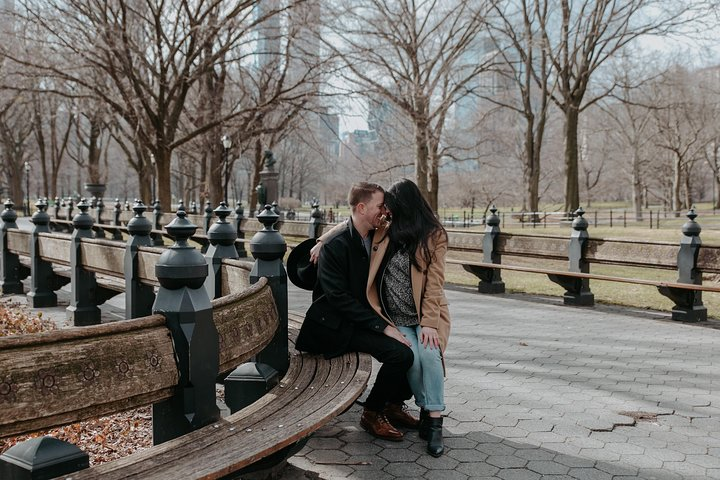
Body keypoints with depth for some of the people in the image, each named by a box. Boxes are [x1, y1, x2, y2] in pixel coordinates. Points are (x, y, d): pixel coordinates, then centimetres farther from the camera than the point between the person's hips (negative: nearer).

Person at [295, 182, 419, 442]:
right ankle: (372, 413, -2)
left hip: (365, 316, 8)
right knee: (399, 353, -24)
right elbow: (339, 298, -22)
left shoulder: (375, 237, 5)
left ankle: (394, 404, 14)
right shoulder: (336, 244, -19)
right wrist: (382, 326, -24)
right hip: (338, 325, -8)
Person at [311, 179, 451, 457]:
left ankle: (434, 421, -17)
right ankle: (426, 411, -2)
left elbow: (434, 282, -11)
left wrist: (429, 323, -18)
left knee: (429, 353, -28)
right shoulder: (386, 231, 5)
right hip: (396, 318, 2)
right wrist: (323, 240, 5)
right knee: (410, 356, -23)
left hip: (426, 315, -2)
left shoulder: (434, 235, -6)